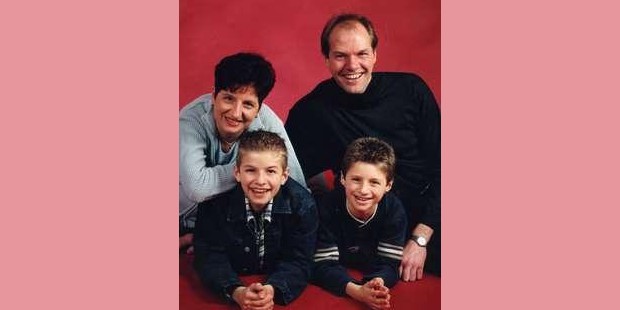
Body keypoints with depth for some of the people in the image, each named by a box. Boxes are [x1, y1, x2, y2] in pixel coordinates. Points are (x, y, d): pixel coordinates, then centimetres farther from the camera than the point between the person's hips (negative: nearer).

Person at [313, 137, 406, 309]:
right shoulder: (328, 207, -19)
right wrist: (357, 291, -38)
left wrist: (378, 283, -37)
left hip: (375, 278, 0)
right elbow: (323, 266, -20)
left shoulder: (394, 210, -13)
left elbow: (389, 264, -13)